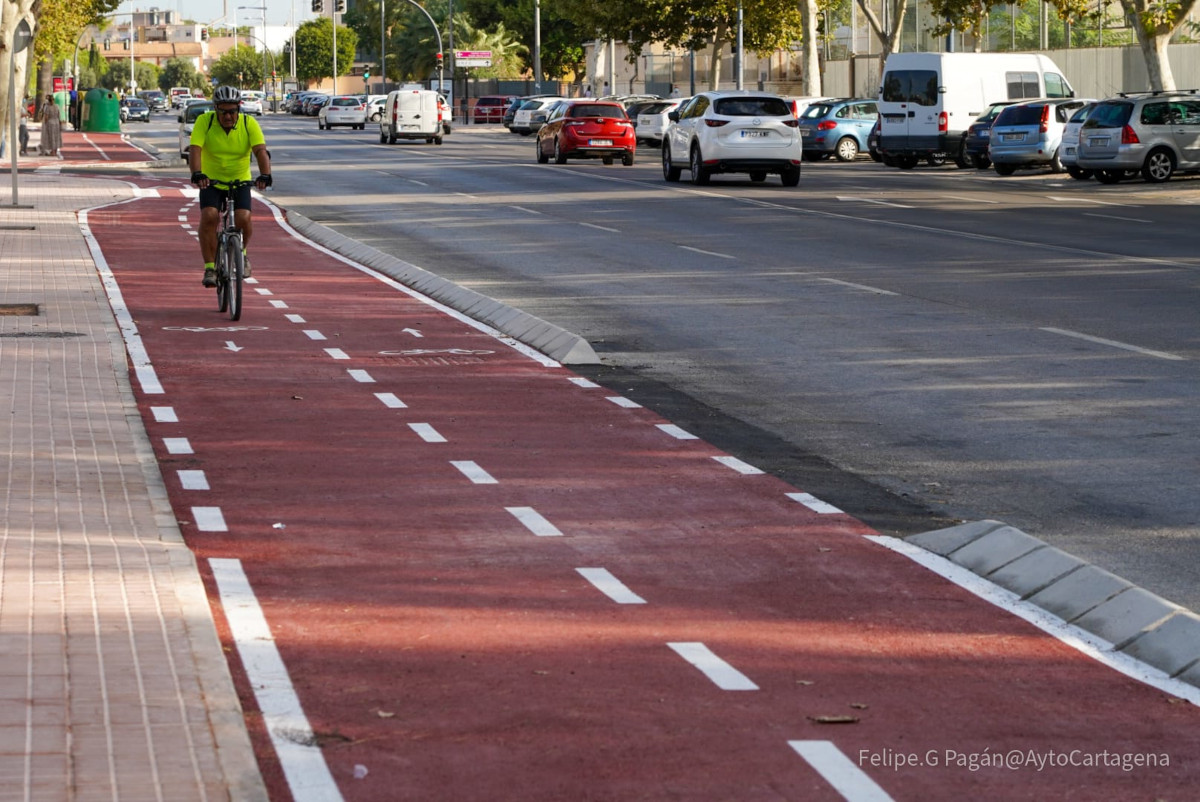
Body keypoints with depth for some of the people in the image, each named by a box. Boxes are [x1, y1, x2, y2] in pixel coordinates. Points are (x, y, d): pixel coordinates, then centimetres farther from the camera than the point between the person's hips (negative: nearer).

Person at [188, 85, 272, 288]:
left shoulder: (249, 124, -12)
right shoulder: (204, 121, -14)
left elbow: (261, 151, -23)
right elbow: (195, 149, -25)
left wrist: (265, 175, -41)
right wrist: (197, 173, -43)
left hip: (240, 181, 0)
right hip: (211, 180, 0)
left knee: (243, 219, -20)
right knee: (209, 217, -23)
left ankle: (241, 253, 12)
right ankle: (210, 267, -14)